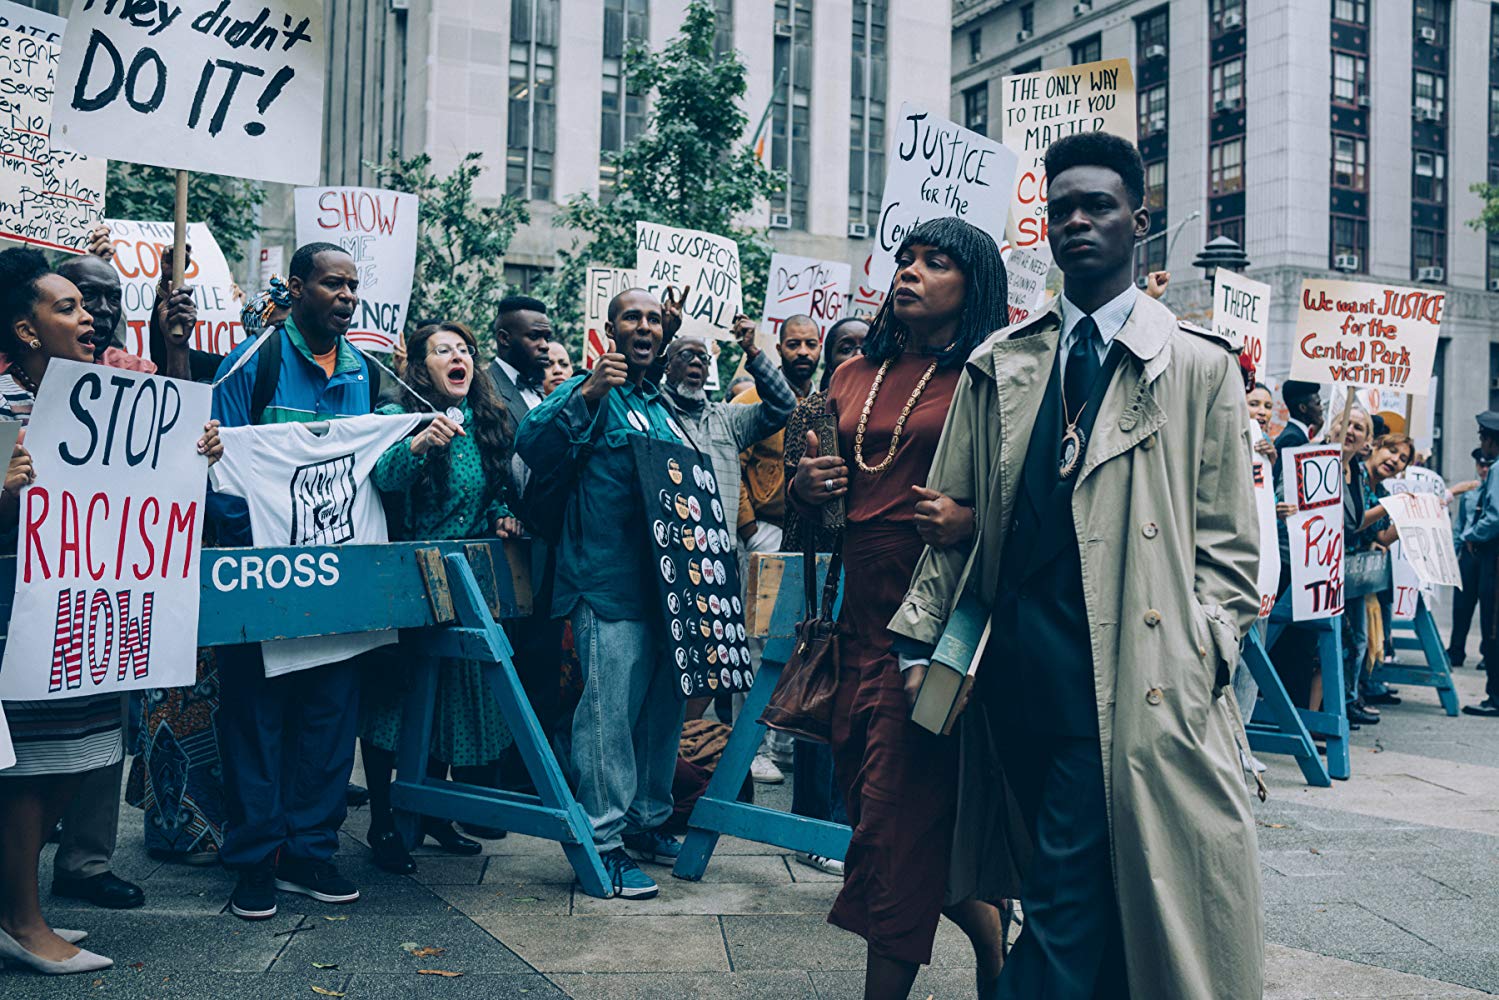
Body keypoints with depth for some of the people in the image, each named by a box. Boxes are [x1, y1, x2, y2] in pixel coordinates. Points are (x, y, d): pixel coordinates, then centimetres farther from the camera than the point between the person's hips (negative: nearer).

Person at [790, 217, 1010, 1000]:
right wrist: (805, 488, 1)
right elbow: (812, 509, 23)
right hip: (861, 613, 7)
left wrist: (971, 519, -23)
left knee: (903, 816, -2)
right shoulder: (854, 377, 15)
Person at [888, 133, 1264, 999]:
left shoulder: (1201, 365, 5)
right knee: (1073, 887, 12)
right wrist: (922, 638, 7)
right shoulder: (1000, 365, 13)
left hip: (1129, 668, -3)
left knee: (1069, 891, -7)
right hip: (1016, 660, 3)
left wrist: (1200, 657, -7)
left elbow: (1227, 538, 3)